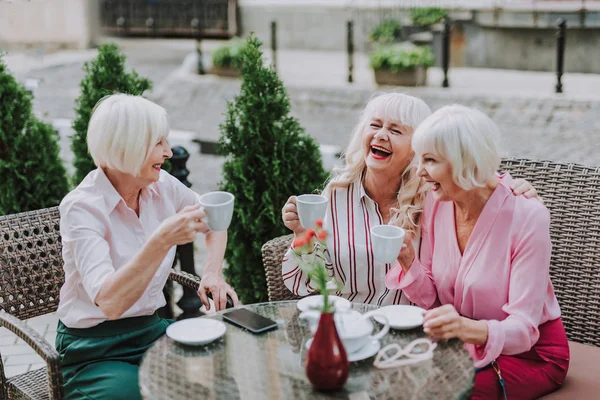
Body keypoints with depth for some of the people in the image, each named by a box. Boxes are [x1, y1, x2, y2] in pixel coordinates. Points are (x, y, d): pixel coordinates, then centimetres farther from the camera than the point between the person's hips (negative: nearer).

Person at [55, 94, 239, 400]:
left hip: (151, 329, 6)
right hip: (94, 349, -5)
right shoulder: (82, 208, -19)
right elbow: (109, 302, -31)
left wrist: (213, 273, 0)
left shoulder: (162, 186, -2)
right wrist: (162, 240, -39)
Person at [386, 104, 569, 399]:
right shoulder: (436, 204, -5)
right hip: (461, 343, 5)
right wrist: (408, 262, -20)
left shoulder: (528, 217, -22)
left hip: (530, 351, -5)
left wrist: (470, 329, -45)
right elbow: (432, 300, 0)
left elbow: (523, 328, -24)